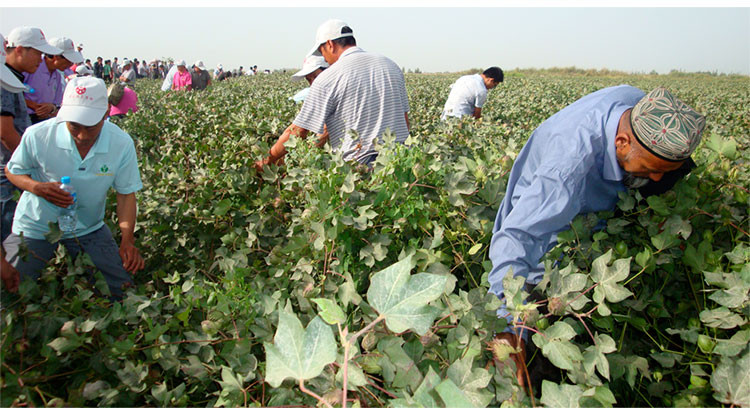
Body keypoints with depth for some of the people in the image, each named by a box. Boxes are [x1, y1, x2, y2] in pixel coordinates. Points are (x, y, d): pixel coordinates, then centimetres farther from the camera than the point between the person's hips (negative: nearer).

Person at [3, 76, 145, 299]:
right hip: (36, 226, -1)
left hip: (89, 228, 1)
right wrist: (38, 188, -25)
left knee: (123, 287, -3)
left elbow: (126, 193, -9)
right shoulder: (38, 135, -20)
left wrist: (127, 240, -20)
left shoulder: (122, 144, -18)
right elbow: (13, 171, -2)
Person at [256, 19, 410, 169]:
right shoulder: (391, 66, 11)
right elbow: (405, 121, 16)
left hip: (359, 163, -6)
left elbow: (297, 131, -5)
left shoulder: (327, 78, -6)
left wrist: (267, 161, 8)